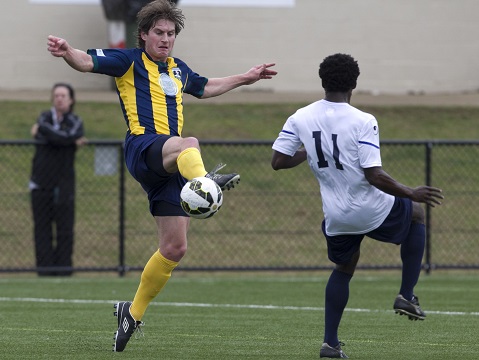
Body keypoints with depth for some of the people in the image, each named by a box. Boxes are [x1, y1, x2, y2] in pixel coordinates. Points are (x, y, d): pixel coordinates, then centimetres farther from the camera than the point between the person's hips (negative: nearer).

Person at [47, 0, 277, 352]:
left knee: (174, 249, 2)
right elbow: (87, 62, -8)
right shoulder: (130, 60, 6)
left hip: (171, 163, 7)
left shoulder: (178, 69, 25)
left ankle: (133, 312, 19)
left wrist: (244, 78, 47)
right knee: (188, 144, -42)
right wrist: (67, 52, -29)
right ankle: (204, 180, -79)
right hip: (143, 148, -7)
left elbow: (205, 87, 46)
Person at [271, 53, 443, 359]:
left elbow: (278, 161, -1)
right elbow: (374, 176, -22)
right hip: (373, 210, -4)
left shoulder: (300, 119, -5)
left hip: (337, 216, 4)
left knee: (344, 270, 28)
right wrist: (412, 194, -9)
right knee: (417, 214, 26)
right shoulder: (363, 122, -19)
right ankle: (407, 296, 20)